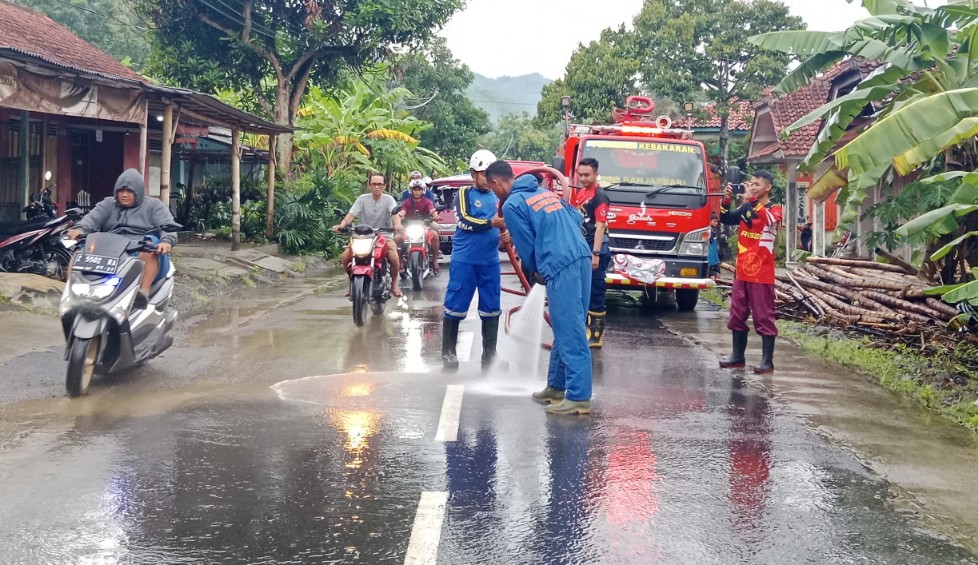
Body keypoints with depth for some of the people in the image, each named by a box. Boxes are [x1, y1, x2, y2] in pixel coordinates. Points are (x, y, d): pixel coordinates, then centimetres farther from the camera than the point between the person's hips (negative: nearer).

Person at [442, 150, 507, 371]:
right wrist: (490, 223, -26)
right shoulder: (464, 193, -1)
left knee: (491, 308, 7)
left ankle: (489, 354, 16)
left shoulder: (498, 196, 11)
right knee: (456, 306, 1)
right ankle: (448, 351, 11)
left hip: (490, 261, 4)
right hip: (464, 260, -4)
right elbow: (464, 220, -14)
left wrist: (507, 233, -6)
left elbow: (505, 221, 18)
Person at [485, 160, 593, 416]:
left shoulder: (511, 205, -1)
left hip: (560, 266, -9)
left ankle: (579, 398, -10)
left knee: (570, 332, -9)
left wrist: (536, 272, 17)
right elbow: (578, 218, 23)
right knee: (566, 329, 15)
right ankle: (557, 386, 24)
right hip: (582, 258, 9)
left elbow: (526, 244, 1)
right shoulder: (544, 192, 23)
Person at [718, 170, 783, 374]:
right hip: (742, 271, 6)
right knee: (737, 314, 10)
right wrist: (726, 200, -12)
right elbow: (726, 219, 4)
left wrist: (751, 199, -30)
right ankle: (738, 356, 19)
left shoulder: (775, 209, -4)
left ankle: (767, 361, -1)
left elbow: (768, 220, -26)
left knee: (764, 316, -4)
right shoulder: (746, 207, 13)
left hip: (761, 274, -6)